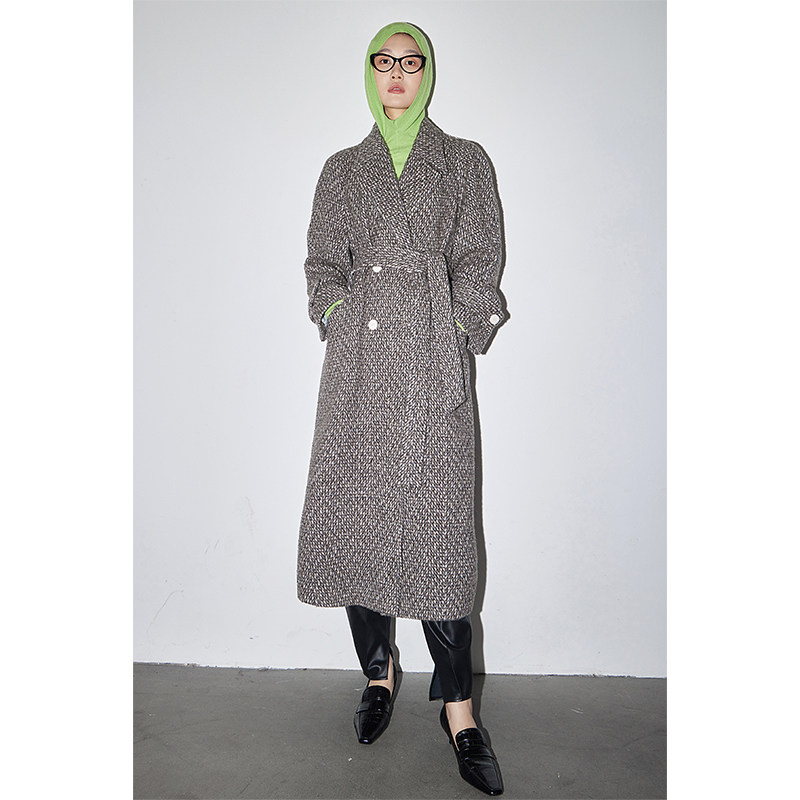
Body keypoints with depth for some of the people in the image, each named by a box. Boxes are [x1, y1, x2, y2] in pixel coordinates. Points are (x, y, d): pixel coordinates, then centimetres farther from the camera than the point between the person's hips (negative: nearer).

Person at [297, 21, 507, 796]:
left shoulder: (464, 162, 15)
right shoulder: (341, 170, 20)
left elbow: (480, 259, 8)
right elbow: (323, 262, 16)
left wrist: (452, 328, -4)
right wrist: (341, 318, 0)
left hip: (434, 355, -2)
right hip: (358, 358, 3)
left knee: (436, 518, -8)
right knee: (356, 512, 0)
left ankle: (458, 707, 2)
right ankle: (378, 672, 19)